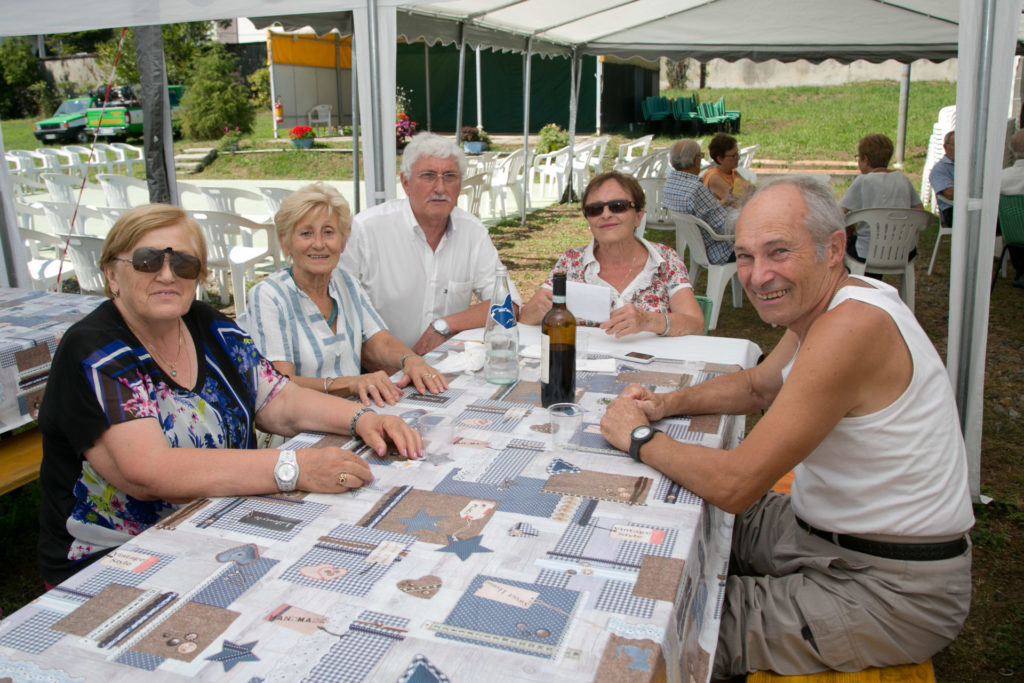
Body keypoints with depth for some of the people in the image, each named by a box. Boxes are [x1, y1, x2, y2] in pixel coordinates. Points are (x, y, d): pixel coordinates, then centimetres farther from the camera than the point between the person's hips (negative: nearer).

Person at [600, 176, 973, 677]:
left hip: (891, 593, -9)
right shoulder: (819, 302, 0)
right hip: (828, 532, 9)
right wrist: (664, 404, 1)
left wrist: (639, 439, -15)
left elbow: (734, 485, -31)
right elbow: (758, 386, 17)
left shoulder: (851, 327, -32)